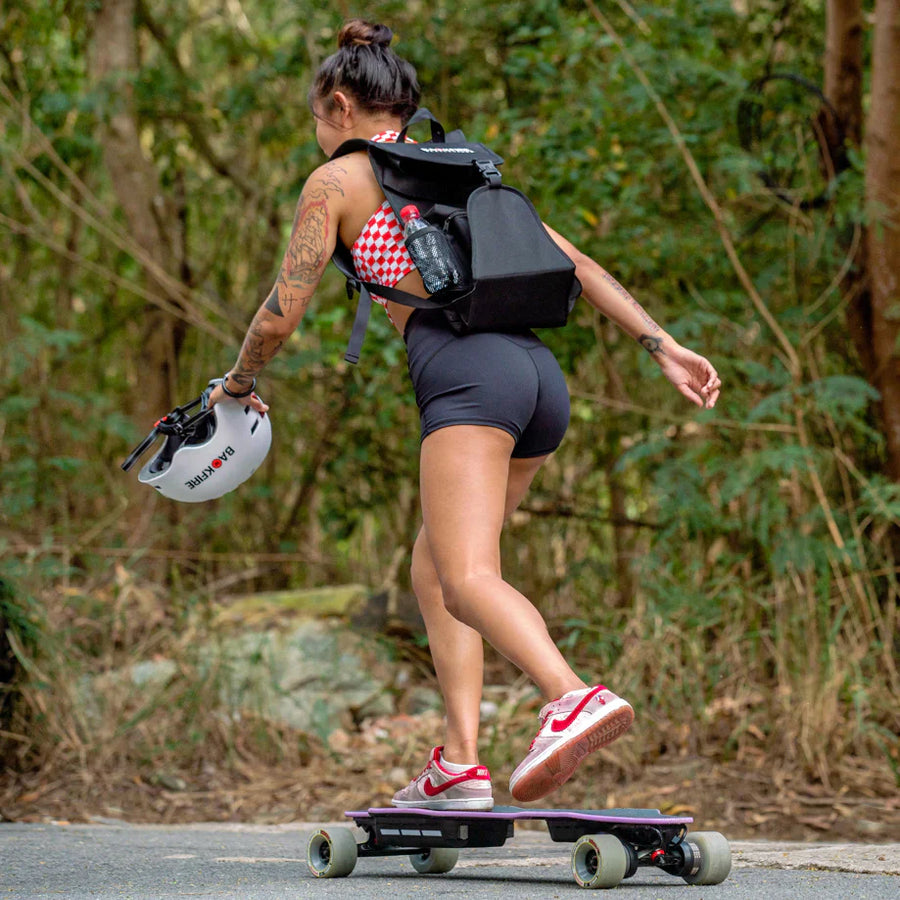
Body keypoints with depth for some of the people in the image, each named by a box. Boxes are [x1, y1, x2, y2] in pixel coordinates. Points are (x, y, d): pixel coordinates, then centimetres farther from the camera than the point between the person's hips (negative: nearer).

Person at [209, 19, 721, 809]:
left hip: (468, 371, -7)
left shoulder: (337, 182, 11)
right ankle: (459, 763, 5)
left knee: (468, 578, -20)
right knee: (433, 570, 16)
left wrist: (239, 384, 28)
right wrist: (663, 346, 17)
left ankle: (576, 699, -46)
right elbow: (574, 263, 21)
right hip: (540, 370, 7)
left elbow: (281, 315, 9)